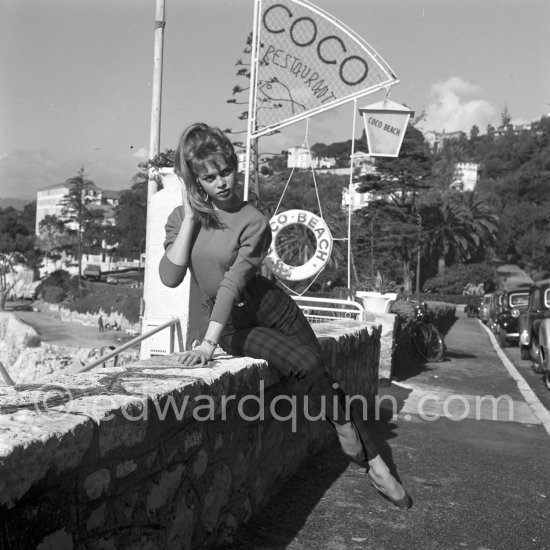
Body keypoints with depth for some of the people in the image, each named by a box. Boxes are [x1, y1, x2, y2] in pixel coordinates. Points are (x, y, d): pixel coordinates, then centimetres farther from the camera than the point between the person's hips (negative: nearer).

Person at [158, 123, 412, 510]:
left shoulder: (253, 222, -11)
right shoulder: (182, 218, -1)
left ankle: (376, 466, 9)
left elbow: (233, 282, -23)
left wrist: (209, 341, -32)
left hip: (273, 308, 0)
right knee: (306, 365, -22)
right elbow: (170, 277, -16)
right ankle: (341, 422, 5)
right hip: (235, 325, 0)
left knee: (322, 374, -3)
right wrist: (190, 218, -17)